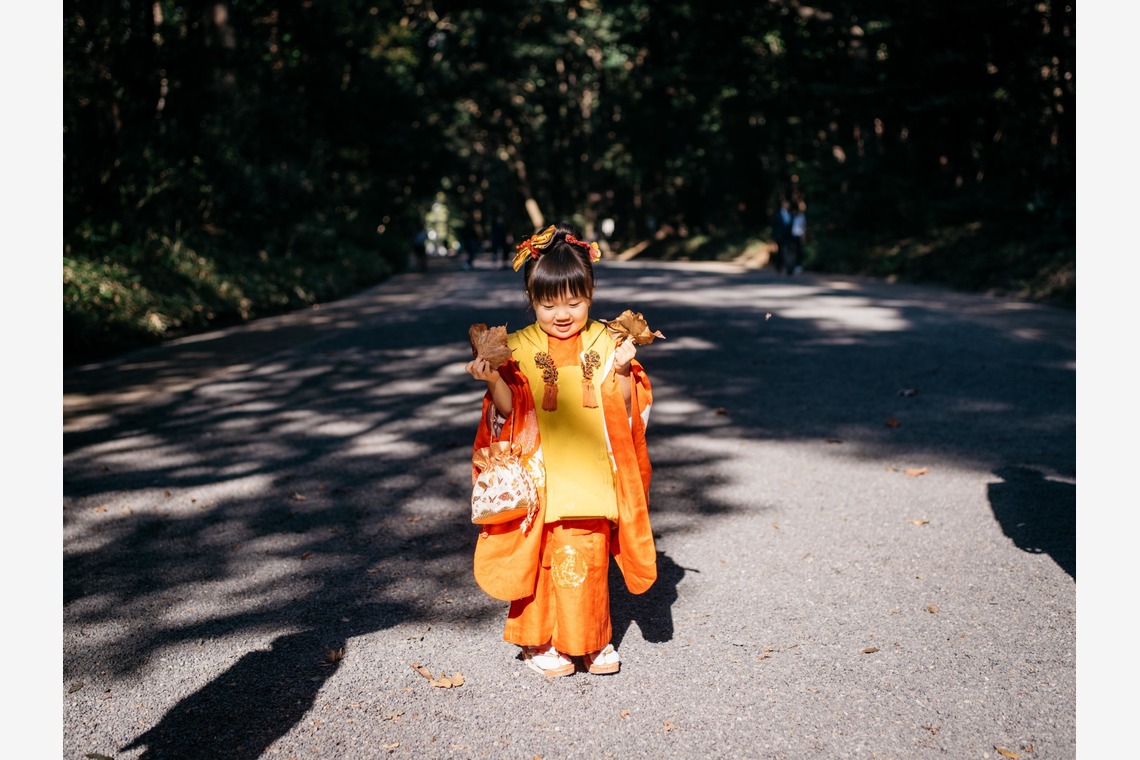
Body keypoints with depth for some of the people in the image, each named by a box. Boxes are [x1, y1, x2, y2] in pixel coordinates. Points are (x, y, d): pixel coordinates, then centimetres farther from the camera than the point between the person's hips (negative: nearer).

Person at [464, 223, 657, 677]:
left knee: (588, 560, 7)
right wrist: (493, 380, -19)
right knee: (540, 559, 5)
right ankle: (538, 642, 22)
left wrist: (622, 371, -19)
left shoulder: (605, 344, 1)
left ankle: (590, 640, 26)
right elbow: (510, 409, -2)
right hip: (540, 478, 0)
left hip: (590, 478, 1)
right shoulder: (520, 348, 0)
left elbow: (623, 410, -2)